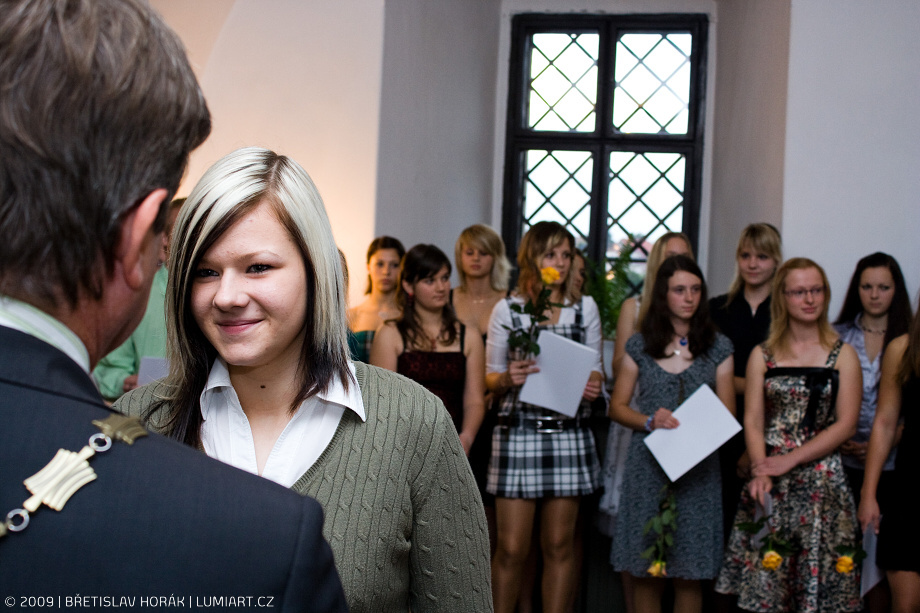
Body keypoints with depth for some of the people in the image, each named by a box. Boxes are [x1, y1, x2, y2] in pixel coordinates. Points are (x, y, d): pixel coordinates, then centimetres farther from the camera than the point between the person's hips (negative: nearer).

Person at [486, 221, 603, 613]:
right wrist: (508, 378, -16)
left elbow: (595, 370, 13)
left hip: (569, 433, 2)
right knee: (511, 548, -3)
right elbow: (491, 378, 6)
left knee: (559, 544, 7)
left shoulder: (586, 308, 10)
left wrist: (594, 384, -9)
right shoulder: (507, 309, 4)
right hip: (519, 430, -2)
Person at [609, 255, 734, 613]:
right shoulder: (640, 345, 7)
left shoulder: (717, 347, 8)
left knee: (688, 576, 1)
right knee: (645, 574, 2)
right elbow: (617, 407, 8)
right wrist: (650, 421, -10)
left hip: (697, 467, 0)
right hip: (647, 466, 0)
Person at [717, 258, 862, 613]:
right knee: (762, 578, 0)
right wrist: (761, 469, -14)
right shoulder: (762, 355, 9)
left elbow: (846, 425, -2)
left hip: (822, 480, -1)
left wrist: (790, 460, -10)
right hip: (769, 481, 1)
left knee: (816, 582, -1)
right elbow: (753, 421, 4)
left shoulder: (843, 355, 5)